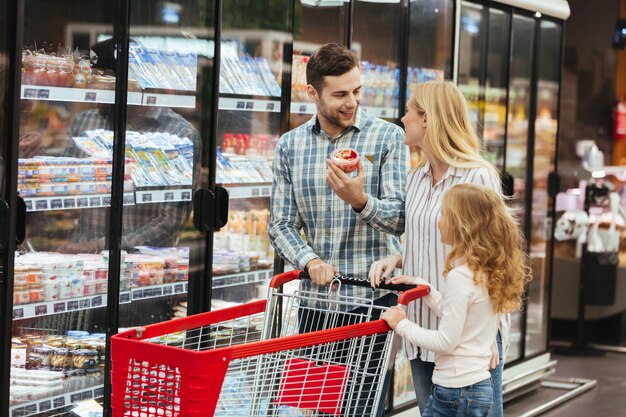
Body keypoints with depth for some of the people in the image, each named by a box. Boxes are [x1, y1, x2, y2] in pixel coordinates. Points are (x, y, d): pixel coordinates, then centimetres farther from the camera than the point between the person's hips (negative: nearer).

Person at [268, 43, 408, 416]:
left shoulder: (388, 137, -2)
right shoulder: (290, 146, 6)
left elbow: (400, 220, -8)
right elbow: (281, 225, 6)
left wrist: (360, 200, -28)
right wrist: (310, 261, -12)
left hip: (374, 297, -3)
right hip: (317, 298, 3)